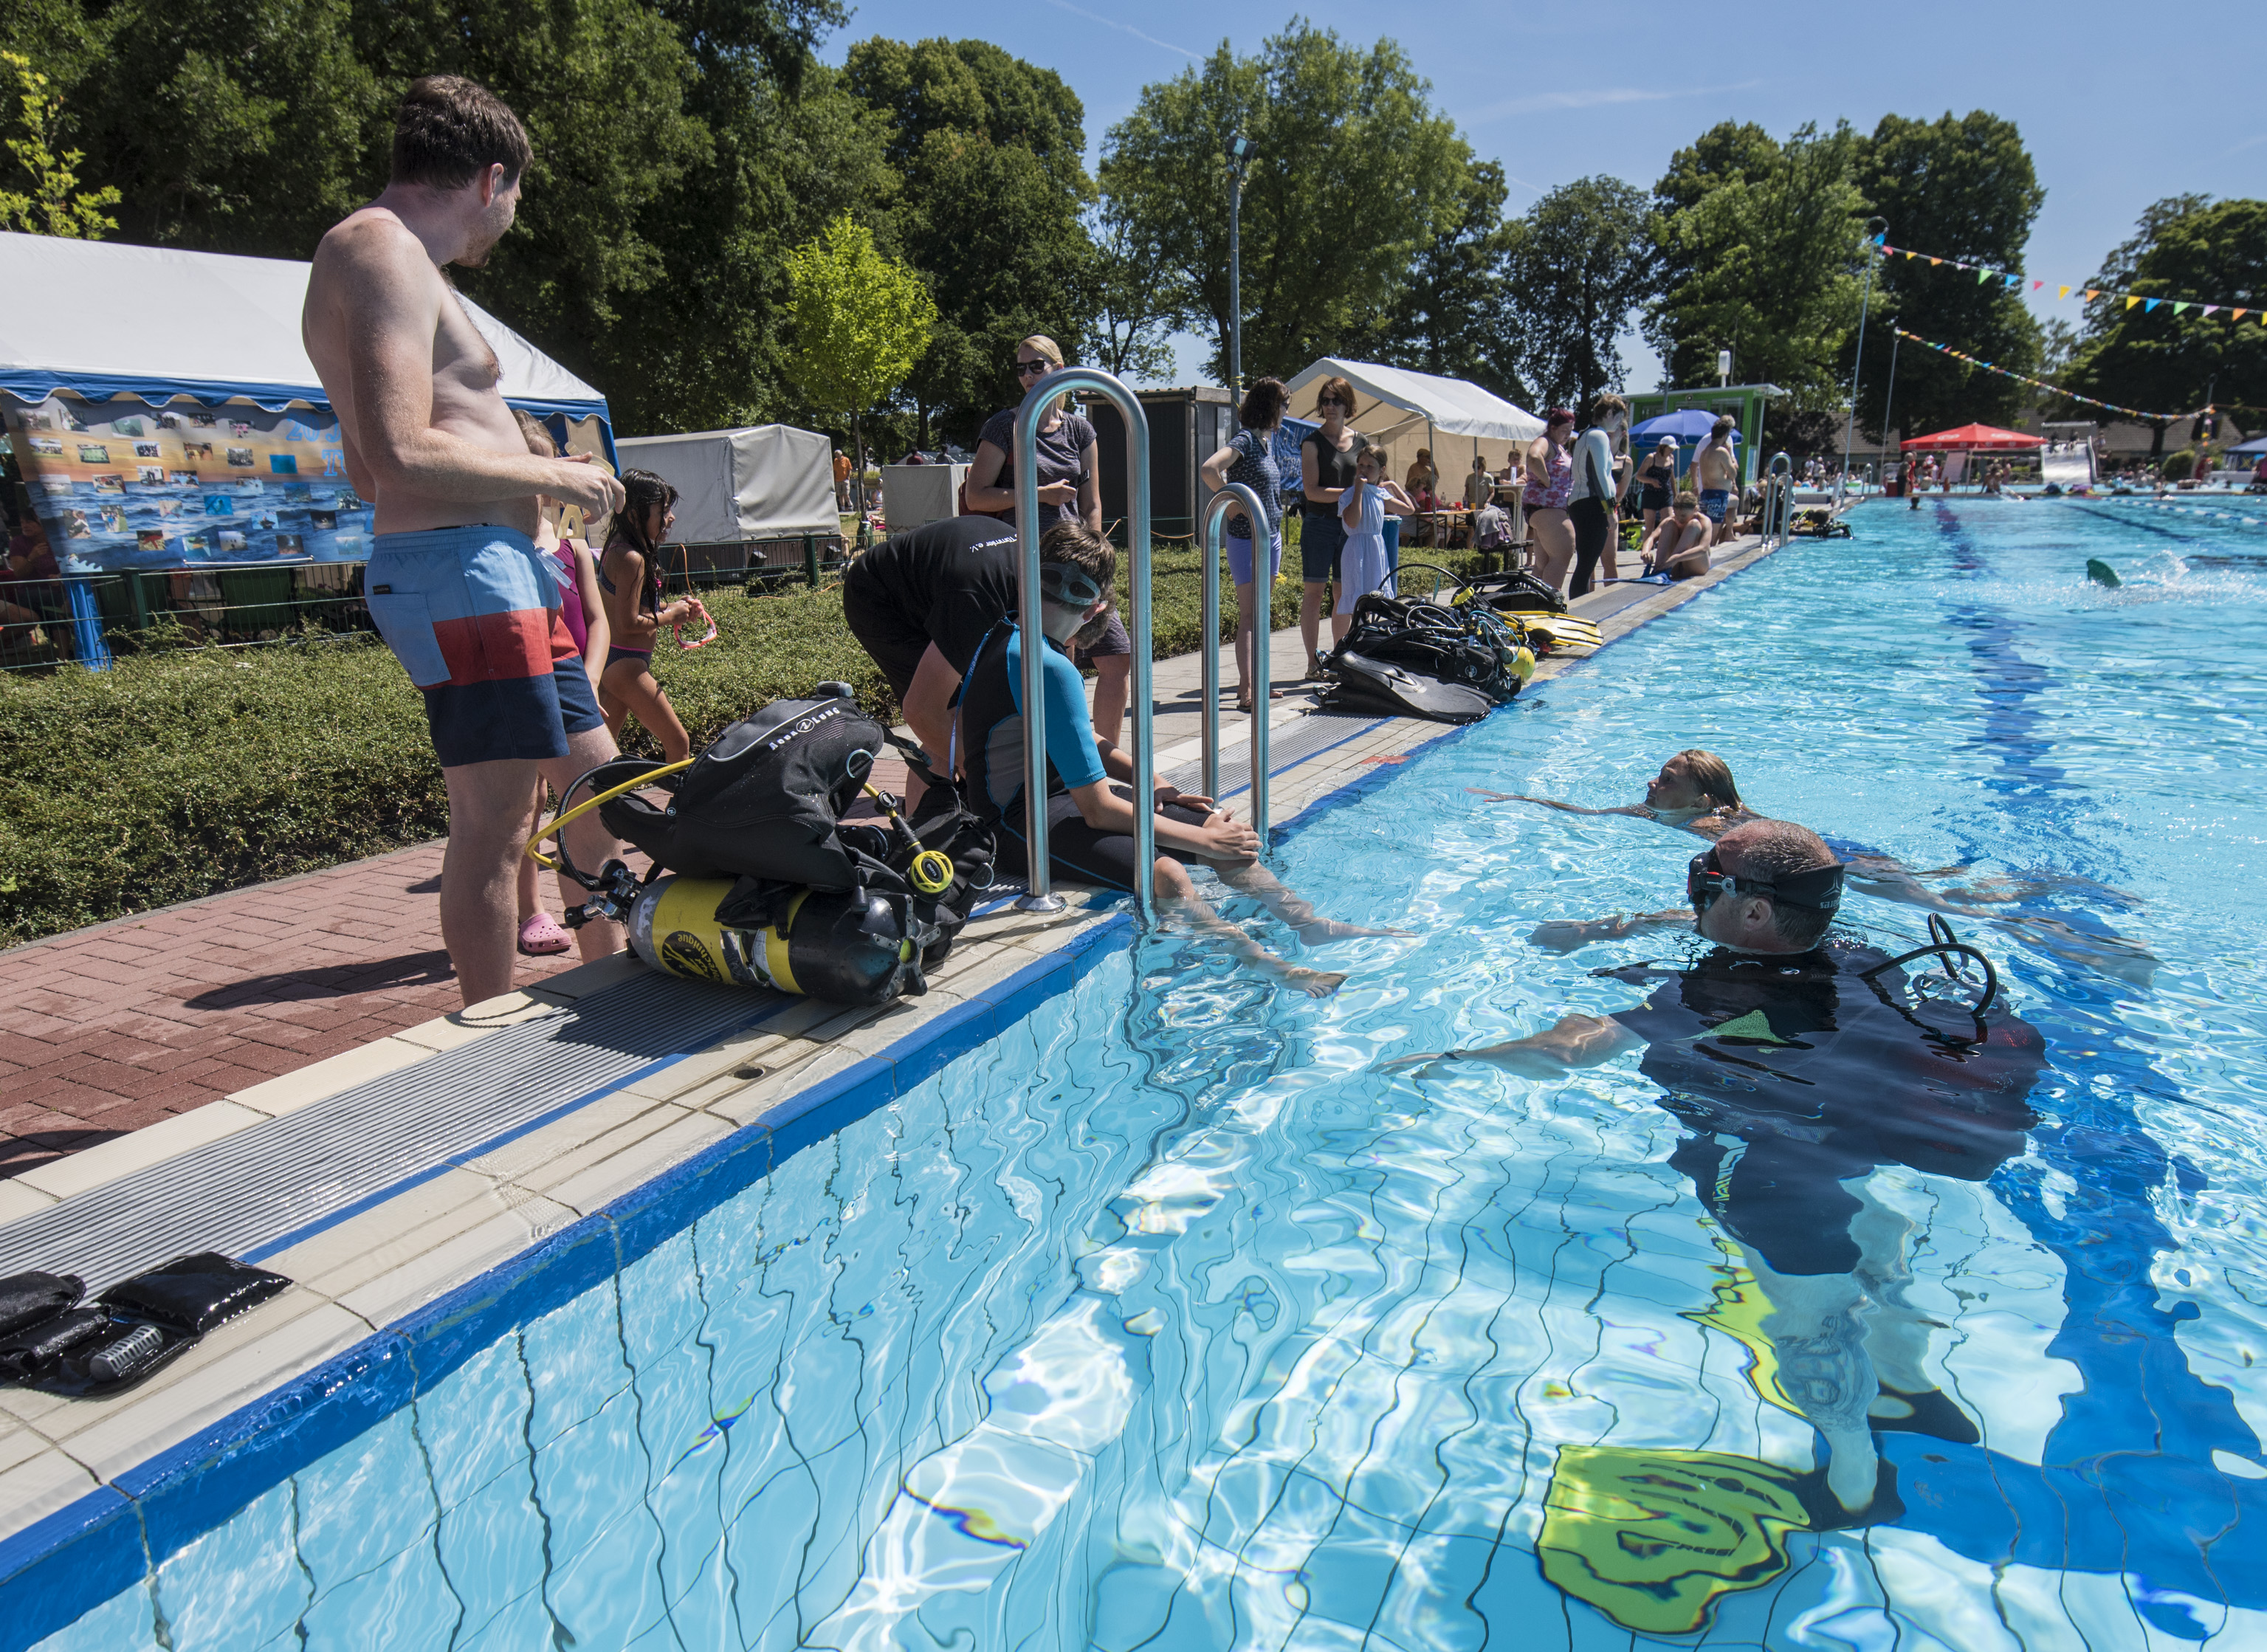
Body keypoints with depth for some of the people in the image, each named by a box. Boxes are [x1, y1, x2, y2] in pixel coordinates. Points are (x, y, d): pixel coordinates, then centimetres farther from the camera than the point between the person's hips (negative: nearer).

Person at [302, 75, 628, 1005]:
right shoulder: (383, 249, -8)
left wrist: (524, 479, 29)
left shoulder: (392, 257, 25)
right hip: (460, 570, -11)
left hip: (500, 573, 11)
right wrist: (550, 476, -11)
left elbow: (363, 471, 26)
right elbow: (400, 456, -21)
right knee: (493, 823, -8)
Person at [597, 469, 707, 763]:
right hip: (626, 663, -10)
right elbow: (629, 623, -21)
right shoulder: (632, 558, -19)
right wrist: (670, 616, -7)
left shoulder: (618, 548, 11)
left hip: (610, 661, 10)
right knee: (678, 743, -2)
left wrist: (674, 607, 7)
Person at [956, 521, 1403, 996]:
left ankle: (1311, 924, 13)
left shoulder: (1002, 633, 6)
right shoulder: (1047, 667, -25)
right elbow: (1098, 810, -25)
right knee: (1163, 874, -33)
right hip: (1020, 822, -10)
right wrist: (1201, 839, -15)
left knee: (1223, 830, 4)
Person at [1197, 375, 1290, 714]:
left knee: (1263, 614, 13)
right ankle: (1246, 691, -6)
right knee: (1249, 615, -8)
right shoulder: (1245, 440, -15)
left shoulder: (1267, 440, 13)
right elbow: (1208, 469, -31)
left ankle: (1255, 682, 21)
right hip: (1246, 537, -9)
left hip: (1271, 536, 9)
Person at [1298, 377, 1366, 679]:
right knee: (1313, 591, -2)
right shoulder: (1313, 442, -4)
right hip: (1319, 524, -4)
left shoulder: (1361, 441, 11)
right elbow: (1312, 491, -13)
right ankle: (1313, 660, 3)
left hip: (1350, 526, 4)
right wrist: (1350, 492, -20)